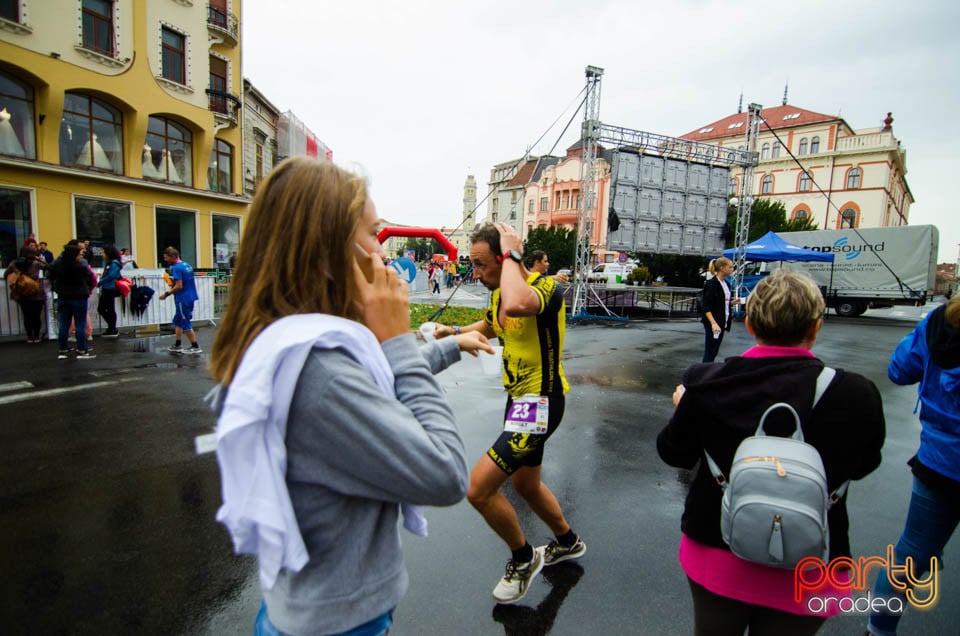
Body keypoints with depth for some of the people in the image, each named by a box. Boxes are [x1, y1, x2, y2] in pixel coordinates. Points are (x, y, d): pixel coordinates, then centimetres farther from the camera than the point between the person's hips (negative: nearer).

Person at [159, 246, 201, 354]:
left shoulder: (176, 268, -16)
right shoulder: (186, 265, 11)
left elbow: (179, 286, -21)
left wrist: (167, 294, -12)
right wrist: (173, 282, 16)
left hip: (183, 299, -9)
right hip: (190, 297, 9)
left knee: (185, 324, -1)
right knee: (178, 322, 17)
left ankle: (195, 347, 4)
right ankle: (177, 345, 23)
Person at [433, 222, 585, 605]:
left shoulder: (546, 287, -23)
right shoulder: (499, 292, 3)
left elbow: (516, 306, -48)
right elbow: (490, 325, 26)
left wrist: (511, 255, -33)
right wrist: (454, 332, 9)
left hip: (540, 402, -9)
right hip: (519, 399, 9)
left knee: (478, 488, -13)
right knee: (526, 484, 24)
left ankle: (523, 559, 16)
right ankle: (567, 542, 52)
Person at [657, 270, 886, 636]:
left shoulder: (707, 384, -20)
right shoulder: (857, 396, -21)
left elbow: (676, 454, -5)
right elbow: (860, 466, -1)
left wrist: (683, 410, 13)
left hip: (716, 560, 0)